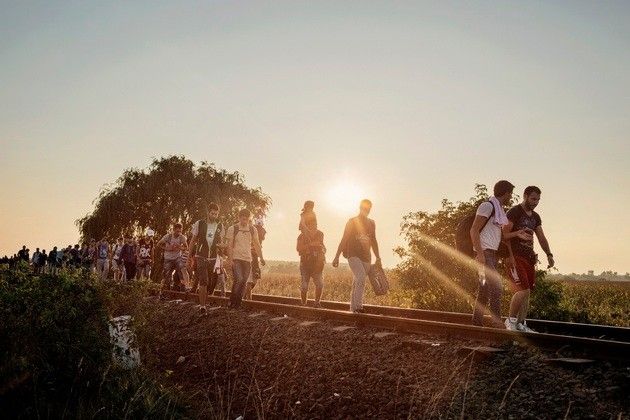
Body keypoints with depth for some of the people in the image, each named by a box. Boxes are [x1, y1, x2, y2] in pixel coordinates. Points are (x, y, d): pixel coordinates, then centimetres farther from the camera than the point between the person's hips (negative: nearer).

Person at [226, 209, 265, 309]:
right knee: (239, 279, -18)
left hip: (247, 259, 4)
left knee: (243, 282, 3)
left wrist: (261, 258, 7)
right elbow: (229, 245, -4)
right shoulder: (232, 229, -2)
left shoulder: (253, 230, 8)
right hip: (236, 259, -4)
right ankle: (232, 301, -4)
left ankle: (238, 304, 13)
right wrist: (230, 259, -13)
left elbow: (257, 245, 14)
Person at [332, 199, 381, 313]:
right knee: (361, 277, -24)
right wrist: (337, 257, -6)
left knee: (357, 283, 6)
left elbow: (373, 242, 22)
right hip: (354, 255, -5)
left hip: (366, 258, 5)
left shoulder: (371, 223, 15)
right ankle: (358, 306, -22)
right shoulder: (352, 222, 1)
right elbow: (344, 240, -1)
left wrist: (378, 258, 18)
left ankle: (353, 308, 14)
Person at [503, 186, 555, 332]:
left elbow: (541, 238, 18)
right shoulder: (514, 212, -6)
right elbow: (505, 234, -11)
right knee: (523, 290, -16)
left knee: (526, 292, 5)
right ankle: (511, 320, -1)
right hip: (515, 256, -8)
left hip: (529, 258, 8)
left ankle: (521, 324, 11)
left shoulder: (535, 217, 18)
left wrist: (549, 255, 7)